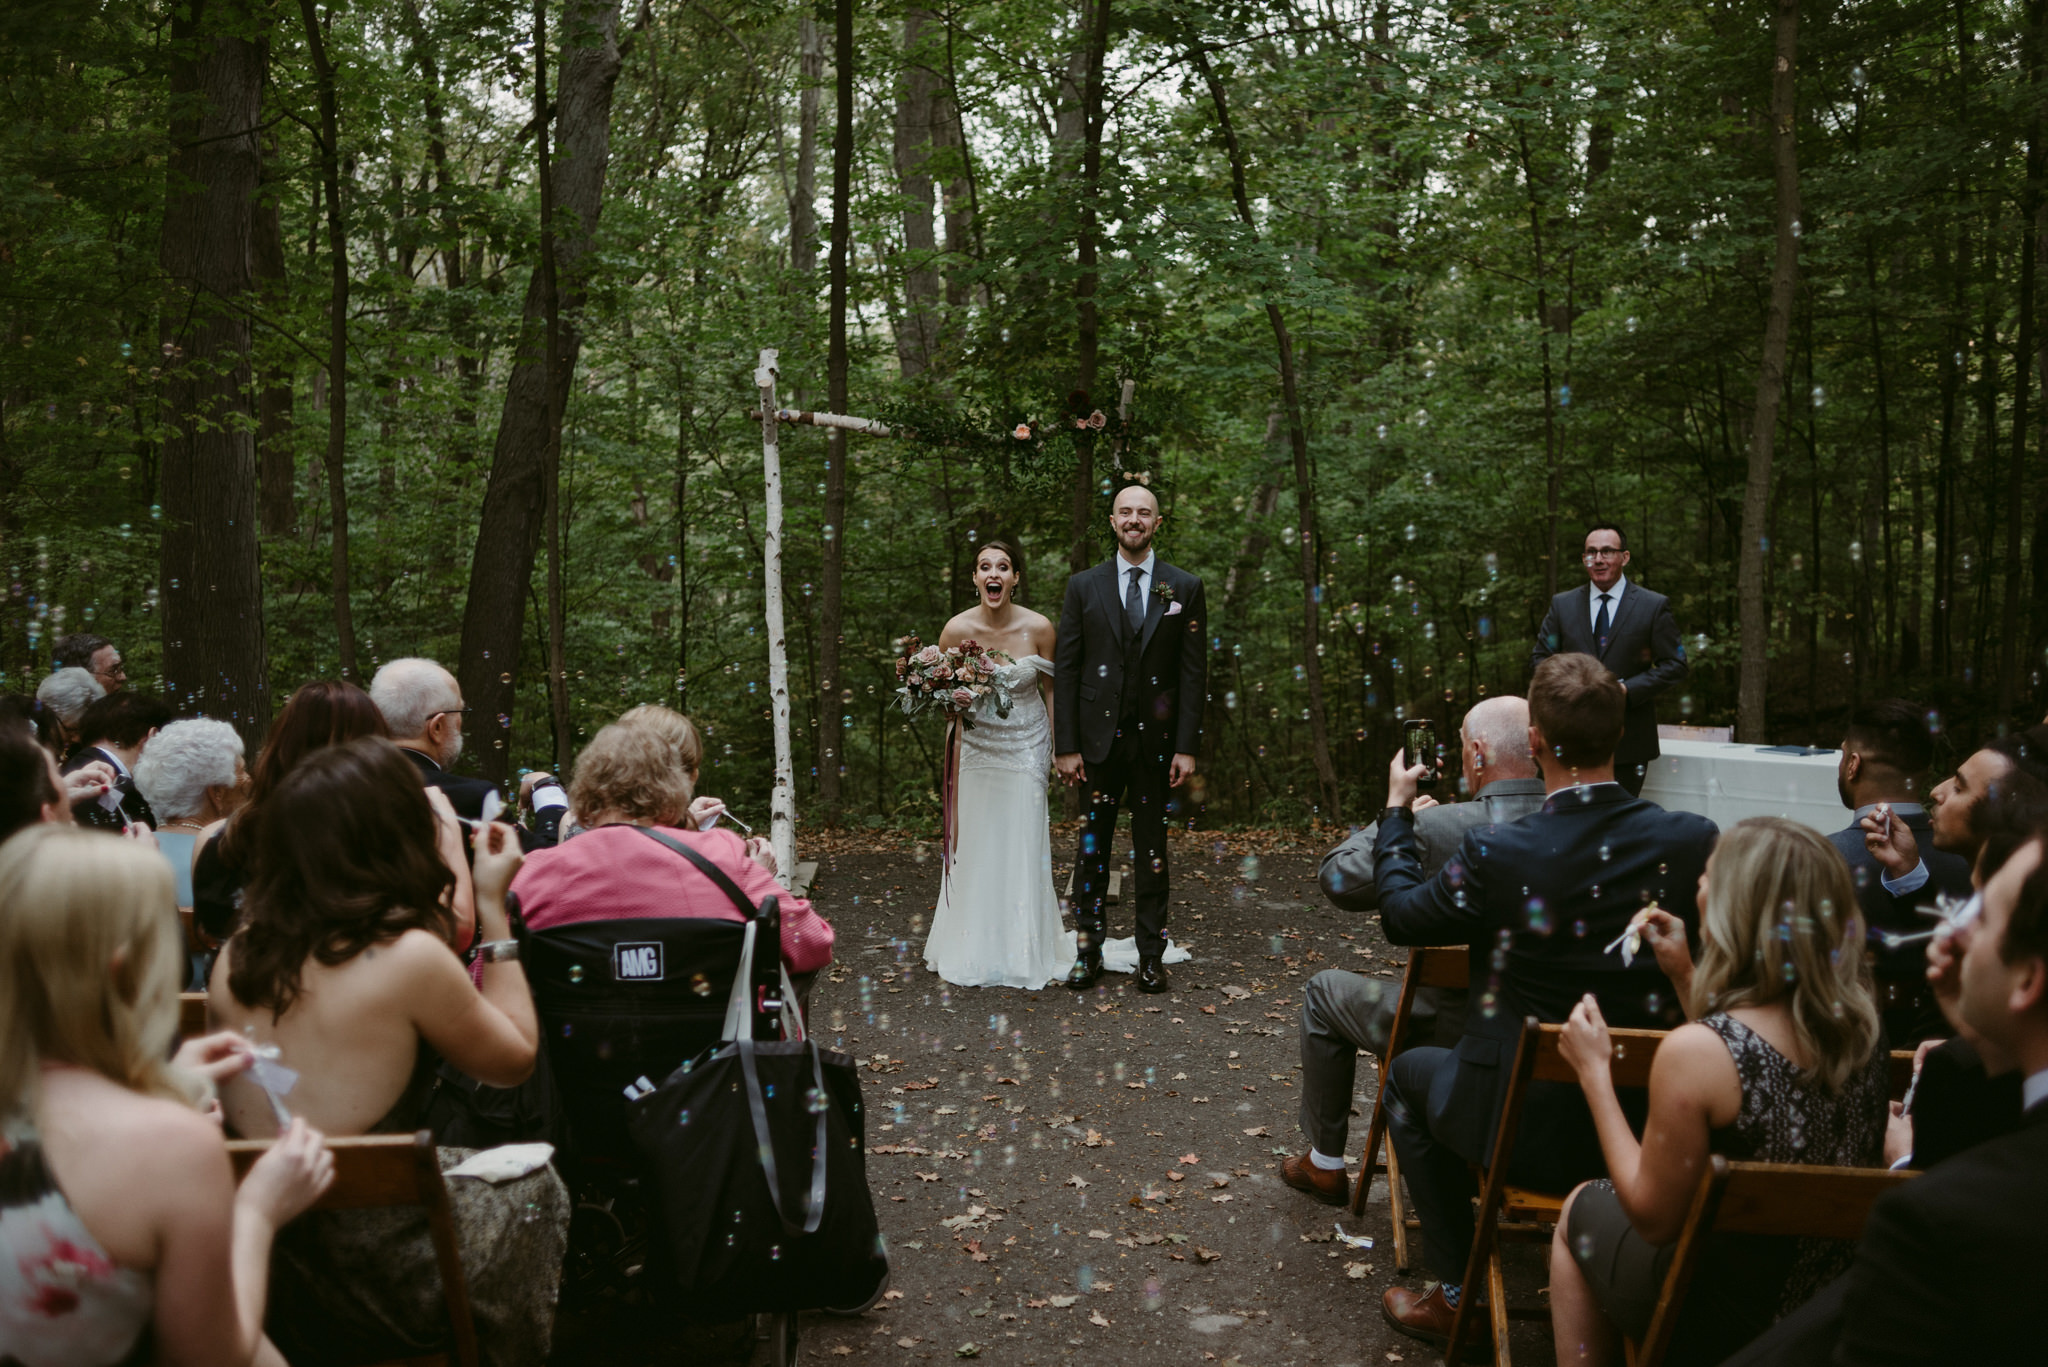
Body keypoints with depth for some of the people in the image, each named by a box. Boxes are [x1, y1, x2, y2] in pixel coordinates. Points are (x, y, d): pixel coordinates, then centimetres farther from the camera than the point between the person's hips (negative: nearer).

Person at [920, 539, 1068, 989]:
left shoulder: (1038, 628, -10)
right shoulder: (957, 629, -11)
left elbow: (1049, 689, 3)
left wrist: (1060, 747, 3)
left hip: (1026, 745, 0)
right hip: (975, 745, 0)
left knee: (1024, 847, 2)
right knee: (974, 847, 3)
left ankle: (1024, 951, 16)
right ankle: (973, 950, 16)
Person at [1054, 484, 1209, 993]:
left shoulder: (1184, 588, 5)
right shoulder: (1083, 586, 5)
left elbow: (1194, 671, 2)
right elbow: (1065, 669, 3)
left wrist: (1187, 746, -5)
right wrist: (1065, 745, -3)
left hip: (1156, 741, 0)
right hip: (1098, 740, 0)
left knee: (1153, 850, 5)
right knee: (1091, 847, 5)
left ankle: (1152, 958, 14)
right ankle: (1087, 954, 15)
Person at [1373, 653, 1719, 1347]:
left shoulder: (1497, 854, -21)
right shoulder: (1693, 840, -14)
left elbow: (1400, 914, -1)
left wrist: (1396, 808, 15)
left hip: (1534, 1132, -4)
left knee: (1410, 1073, 26)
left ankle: (1457, 1296, 28)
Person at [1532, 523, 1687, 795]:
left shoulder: (1654, 606, 1)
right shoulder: (1562, 605, 9)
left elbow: (1674, 666, -1)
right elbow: (1539, 658, 10)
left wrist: (1627, 690, -15)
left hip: (1628, 741, -2)